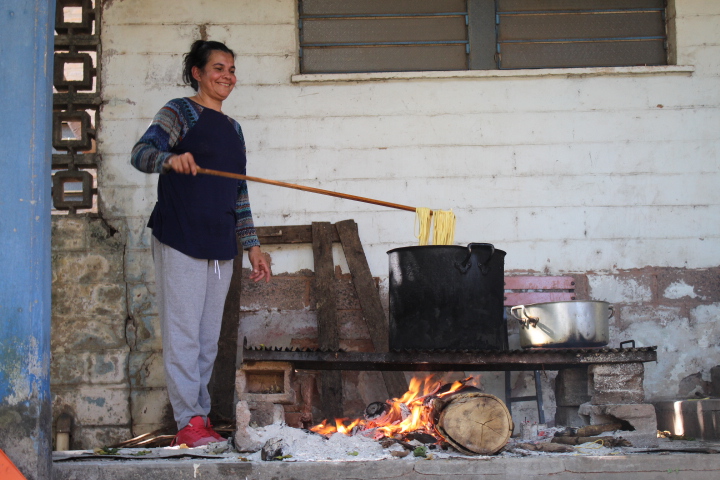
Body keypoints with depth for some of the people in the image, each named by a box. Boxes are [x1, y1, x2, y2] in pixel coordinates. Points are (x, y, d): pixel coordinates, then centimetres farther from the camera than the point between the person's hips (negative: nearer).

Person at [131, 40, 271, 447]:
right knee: (184, 335, -8)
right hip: (181, 242, -6)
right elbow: (141, 153, -16)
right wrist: (170, 159, -38)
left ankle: (201, 419, 16)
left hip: (220, 247, 7)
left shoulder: (233, 128, 19)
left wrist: (253, 245, 16)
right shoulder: (180, 112, 0)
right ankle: (189, 423, -4)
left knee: (209, 340, 8)